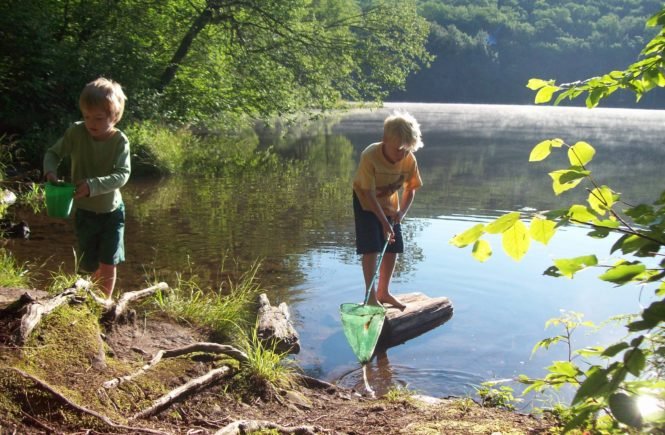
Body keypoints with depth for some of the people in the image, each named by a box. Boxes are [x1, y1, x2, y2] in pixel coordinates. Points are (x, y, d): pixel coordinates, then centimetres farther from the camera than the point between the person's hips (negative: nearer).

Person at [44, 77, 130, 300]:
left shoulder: (120, 141, -17)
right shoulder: (76, 132, -13)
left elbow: (122, 175, -25)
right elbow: (53, 153, 0)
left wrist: (93, 185, -39)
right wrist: (50, 171, -20)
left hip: (112, 211, -2)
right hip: (85, 211, 2)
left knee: (109, 265, -3)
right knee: (91, 266, 10)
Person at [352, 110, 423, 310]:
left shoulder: (409, 160, -20)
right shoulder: (370, 157, -33)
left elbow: (410, 189, -7)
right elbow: (369, 194, -29)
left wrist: (401, 212, -23)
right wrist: (384, 223, -31)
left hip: (390, 204, 5)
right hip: (366, 204, -5)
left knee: (393, 248, 5)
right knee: (372, 248, -11)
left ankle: (383, 292, 21)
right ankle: (371, 295, 0)